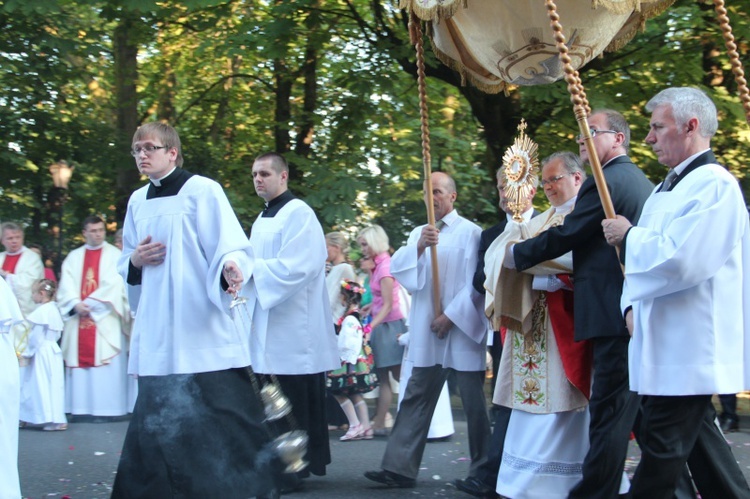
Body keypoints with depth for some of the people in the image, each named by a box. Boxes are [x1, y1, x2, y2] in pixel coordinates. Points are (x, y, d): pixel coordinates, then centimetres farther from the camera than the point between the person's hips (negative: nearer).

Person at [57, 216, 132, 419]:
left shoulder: (114, 255, 4)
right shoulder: (74, 257, 15)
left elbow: (113, 285, -8)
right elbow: (66, 286, 5)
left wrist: (91, 304, -12)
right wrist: (76, 304, -13)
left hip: (105, 319, -3)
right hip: (78, 318, 4)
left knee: (107, 364, -8)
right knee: (80, 364, 1)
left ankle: (108, 408, -6)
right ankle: (81, 408, 4)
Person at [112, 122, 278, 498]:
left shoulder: (202, 191, -4)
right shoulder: (137, 202, 14)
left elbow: (229, 245, -13)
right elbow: (126, 269, 23)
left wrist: (231, 268, -36)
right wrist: (135, 261, 0)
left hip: (204, 330, -6)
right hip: (157, 334, 6)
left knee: (221, 415, -6)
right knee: (159, 419, 7)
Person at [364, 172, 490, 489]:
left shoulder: (470, 232, -3)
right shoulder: (419, 233, 15)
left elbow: (475, 283, -7)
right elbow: (397, 267, 1)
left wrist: (451, 315, -13)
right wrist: (419, 247, -16)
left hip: (462, 331, -5)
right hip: (427, 332, 5)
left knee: (473, 401, 1)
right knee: (416, 398, 2)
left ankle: (482, 470, 11)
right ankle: (400, 467, 0)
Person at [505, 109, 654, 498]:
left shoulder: (604, 182, -11)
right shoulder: (642, 183, 19)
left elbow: (563, 236, -11)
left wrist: (517, 255, 3)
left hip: (614, 316, -9)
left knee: (608, 412, -7)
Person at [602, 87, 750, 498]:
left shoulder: (715, 186, -16)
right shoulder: (667, 189, 16)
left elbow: (680, 260, -26)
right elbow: (645, 258, 20)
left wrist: (630, 235, -11)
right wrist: (632, 305, 3)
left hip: (688, 351, -10)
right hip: (667, 344, 10)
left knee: (662, 447, -4)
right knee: (696, 437, 15)